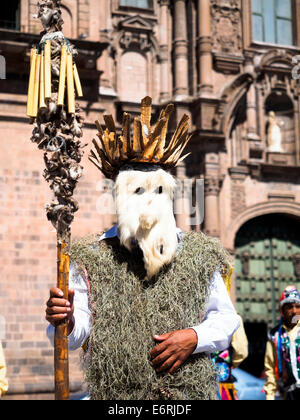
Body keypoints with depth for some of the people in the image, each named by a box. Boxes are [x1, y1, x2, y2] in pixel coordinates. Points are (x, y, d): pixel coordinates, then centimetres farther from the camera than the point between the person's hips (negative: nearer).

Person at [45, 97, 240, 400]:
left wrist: (195, 337, -9)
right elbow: (76, 334, -2)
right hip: (115, 392, -1)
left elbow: (225, 317, 9)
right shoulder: (93, 257, 0)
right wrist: (66, 323, -23)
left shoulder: (198, 255, 4)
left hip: (190, 390, 1)